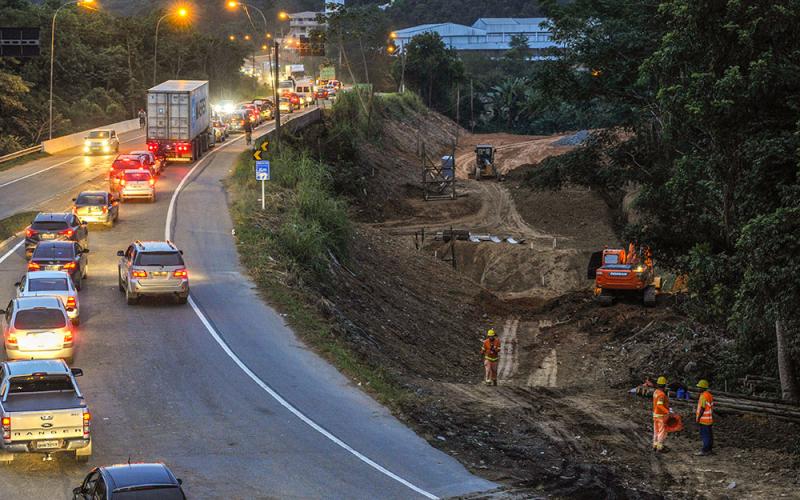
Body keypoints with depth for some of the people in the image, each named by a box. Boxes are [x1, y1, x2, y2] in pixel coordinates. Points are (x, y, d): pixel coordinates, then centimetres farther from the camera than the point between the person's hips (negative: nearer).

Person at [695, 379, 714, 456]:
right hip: (709, 419, 10)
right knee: (709, 435, 13)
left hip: (704, 420, -10)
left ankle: (704, 451, -7)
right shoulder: (709, 395, 14)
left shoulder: (703, 396, -17)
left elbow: (702, 408, -20)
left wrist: (698, 418, -15)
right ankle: (709, 449, 19)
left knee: (705, 435, -8)